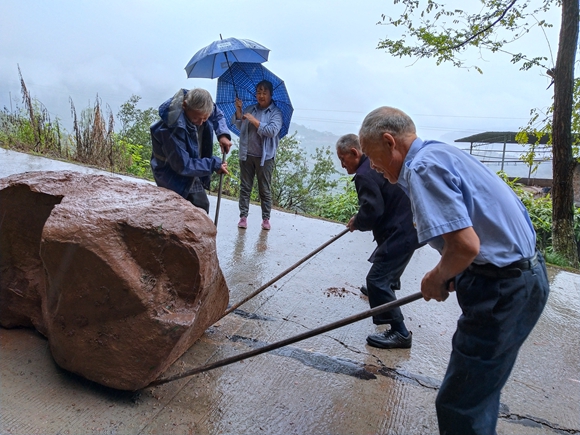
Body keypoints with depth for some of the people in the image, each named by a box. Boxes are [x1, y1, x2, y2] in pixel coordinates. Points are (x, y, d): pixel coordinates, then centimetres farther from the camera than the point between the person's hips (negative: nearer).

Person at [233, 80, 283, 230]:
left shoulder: (275, 113, -3)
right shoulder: (250, 109, 11)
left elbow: (272, 131, -18)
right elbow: (240, 126, 4)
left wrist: (254, 120, -18)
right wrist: (238, 110, -9)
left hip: (265, 157, -4)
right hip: (246, 154, 4)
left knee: (265, 190, 4)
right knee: (245, 187, 6)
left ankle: (266, 219, 13)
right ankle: (243, 216, 13)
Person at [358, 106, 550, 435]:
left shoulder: (422, 168, -17)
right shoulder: (443, 152, 14)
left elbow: (465, 245, -27)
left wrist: (438, 278, -7)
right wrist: (449, 276, 15)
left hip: (502, 291, -10)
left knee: (460, 407, 1)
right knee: (480, 394, 23)